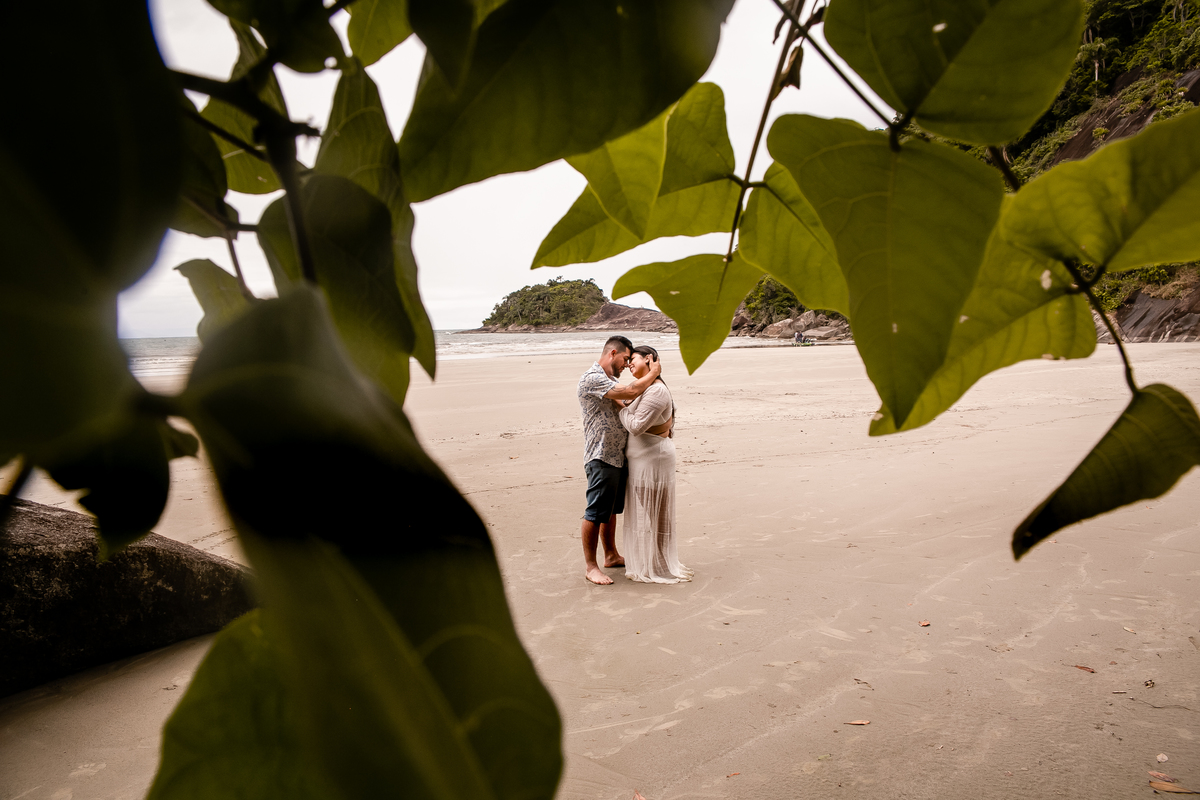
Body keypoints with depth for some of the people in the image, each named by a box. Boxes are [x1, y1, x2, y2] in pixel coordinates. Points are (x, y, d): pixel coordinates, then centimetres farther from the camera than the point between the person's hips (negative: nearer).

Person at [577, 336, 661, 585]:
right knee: (595, 514, -2)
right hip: (601, 458, -10)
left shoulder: (610, 380, 19)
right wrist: (654, 373, -10)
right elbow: (630, 392, -24)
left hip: (618, 456, 10)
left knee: (611, 510, 19)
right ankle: (590, 566, 8)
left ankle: (611, 555, 31)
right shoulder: (592, 379, -16)